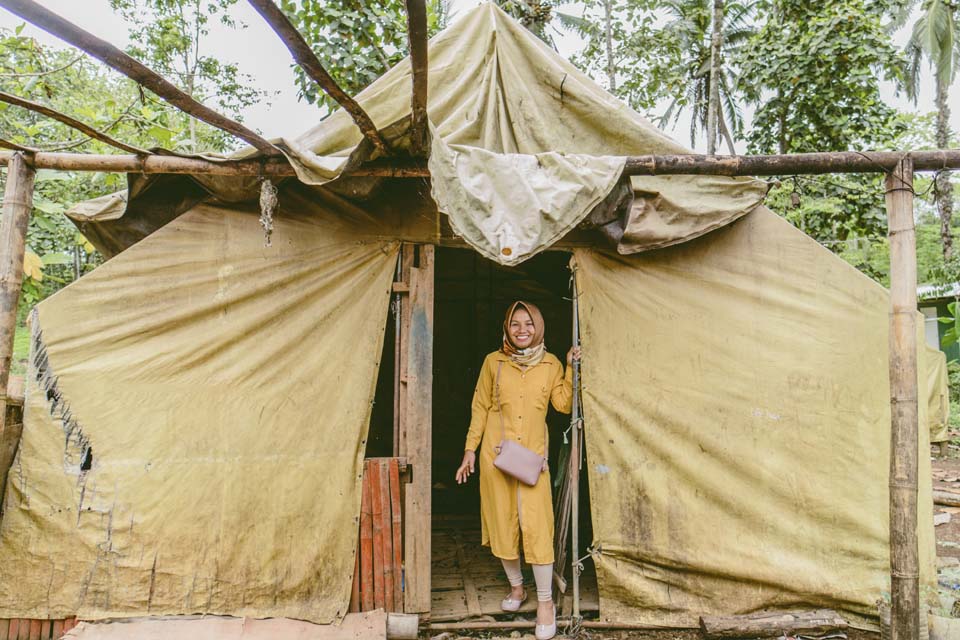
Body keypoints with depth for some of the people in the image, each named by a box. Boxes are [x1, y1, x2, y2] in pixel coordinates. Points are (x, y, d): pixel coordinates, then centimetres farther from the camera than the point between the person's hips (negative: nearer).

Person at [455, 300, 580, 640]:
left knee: (536, 527, -6)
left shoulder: (551, 364, 3)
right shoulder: (493, 362, 1)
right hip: (495, 455, 1)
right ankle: (516, 587, 31)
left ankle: (545, 601, 9)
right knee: (503, 524, 9)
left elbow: (563, 404, -3)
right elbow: (480, 408, 5)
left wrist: (572, 369, -9)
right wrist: (470, 449, 4)